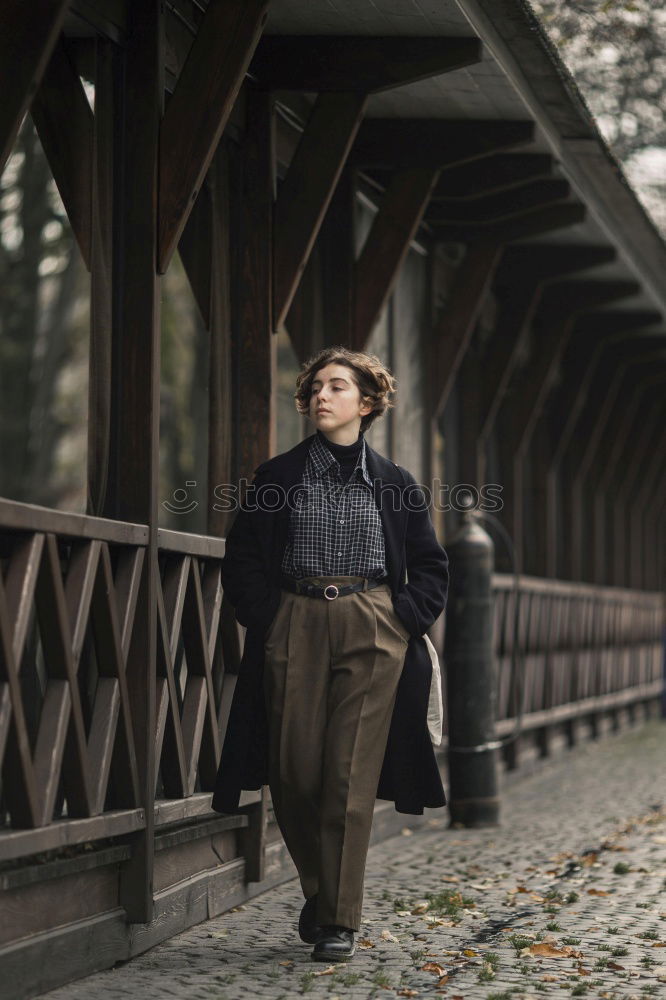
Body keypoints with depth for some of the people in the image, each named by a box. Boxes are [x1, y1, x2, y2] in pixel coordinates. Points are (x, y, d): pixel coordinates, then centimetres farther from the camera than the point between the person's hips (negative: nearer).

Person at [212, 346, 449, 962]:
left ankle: (340, 919, -2)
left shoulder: (395, 483, 10)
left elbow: (431, 567, 14)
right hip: (294, 629, 1)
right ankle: (317, 887, 25)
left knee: (351, 776, -7)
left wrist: (406, 618, 1)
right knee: (294, 772, 0)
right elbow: (242, 557, 11)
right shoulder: (278, 477, 9)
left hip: (372, 632, -1)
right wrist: (264, 615, 0)